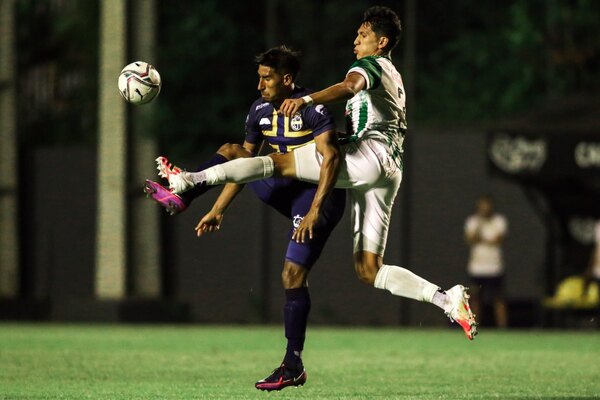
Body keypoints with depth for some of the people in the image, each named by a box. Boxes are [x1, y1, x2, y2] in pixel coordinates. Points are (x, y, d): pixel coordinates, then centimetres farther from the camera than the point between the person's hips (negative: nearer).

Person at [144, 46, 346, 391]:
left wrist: (315, 211, -35)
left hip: (320, 194, -7)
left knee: (293, 275, -14)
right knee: (231, 152, -3)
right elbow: (245, 162, 9)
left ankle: (293, 367, -10)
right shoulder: (260, 111, 2)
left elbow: (331, 159, -27)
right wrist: (219, 210, 4)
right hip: (286, 190, 7)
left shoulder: (312, 109, -20)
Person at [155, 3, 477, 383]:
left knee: (280, 162, -10)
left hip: (370, 154, -9)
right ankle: (449, 300, -8)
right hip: (390, 170, 9)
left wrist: (306, 100, -38)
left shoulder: (371, 64, 3)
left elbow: (349, 87, -21)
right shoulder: (394, 78, 33)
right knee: (369, 270, 2)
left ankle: (190, 180, -18)